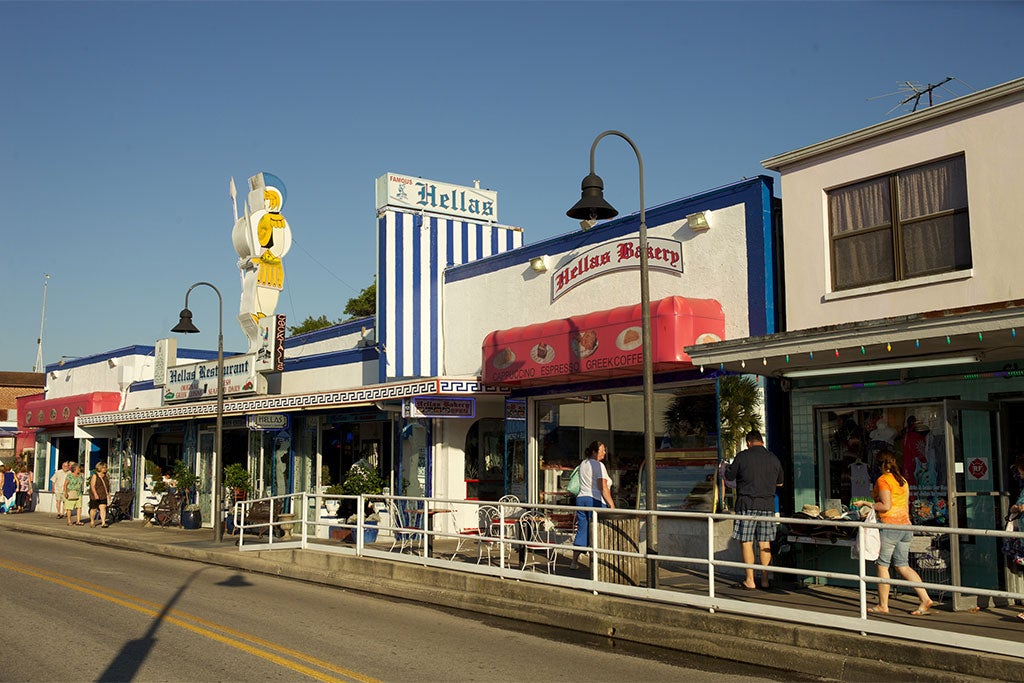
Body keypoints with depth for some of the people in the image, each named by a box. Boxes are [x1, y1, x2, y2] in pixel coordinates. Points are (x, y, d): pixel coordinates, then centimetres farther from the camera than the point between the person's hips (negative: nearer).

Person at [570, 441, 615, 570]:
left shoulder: (582, 464, 16)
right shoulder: (599, 465, -9)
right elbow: (603, 488, -15)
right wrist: (612, 505, -13)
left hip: (581, 498, 8)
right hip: (596, 501, -8)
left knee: (582, 531, 11)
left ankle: (574, 562, 14)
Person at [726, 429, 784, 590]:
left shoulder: (742, 456, -6)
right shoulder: (773, 458, 7)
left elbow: (729, 476, 2)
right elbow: (780, 482, 19)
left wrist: (727, 468, 23)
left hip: (747, 505, -4)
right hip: (768, 504, 4)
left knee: (746, 542, 0)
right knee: (765, 543, 10)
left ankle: (749, 581, 1)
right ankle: (765, 579, 14)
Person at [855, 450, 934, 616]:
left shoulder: (883, 480, -9)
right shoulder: (903, 480, 15)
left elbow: (886, 506, -15)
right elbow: (906, 505, 18)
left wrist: (867, 504, -5)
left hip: (889, 525, -8)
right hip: (905, 524, 8)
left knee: (882, 565, 1)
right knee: (903, 566, 11)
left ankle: (883, 605, 6)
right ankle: (925, 599, 2)